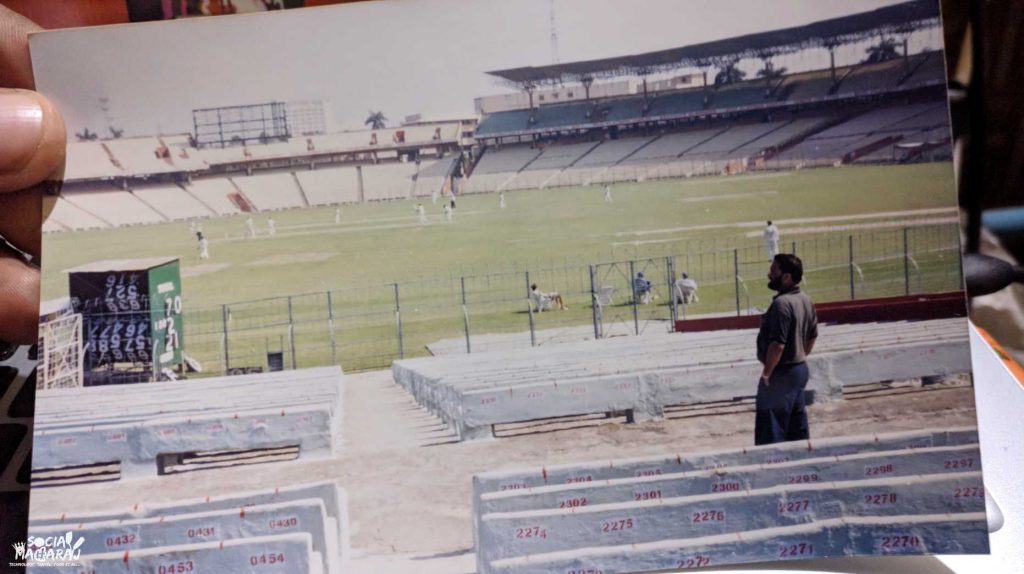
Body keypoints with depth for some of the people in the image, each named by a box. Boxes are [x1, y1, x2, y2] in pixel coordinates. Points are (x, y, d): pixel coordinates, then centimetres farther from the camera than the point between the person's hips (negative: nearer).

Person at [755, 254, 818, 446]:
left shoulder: (782, 303, -22)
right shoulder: (806, 300, 7)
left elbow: (777, 344, -25)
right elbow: (812, 336, 16)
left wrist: (766, 372, -16)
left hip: (781, 373, -9)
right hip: (800, 369, 9)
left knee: (770, 431, -2)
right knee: (798, 427, 16)